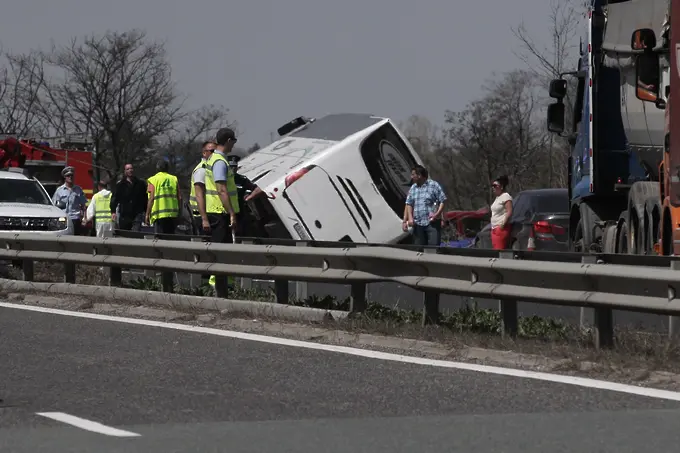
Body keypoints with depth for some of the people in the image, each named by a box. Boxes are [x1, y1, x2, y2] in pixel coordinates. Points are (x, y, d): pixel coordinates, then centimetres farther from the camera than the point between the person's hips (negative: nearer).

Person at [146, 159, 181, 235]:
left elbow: (151, 198, -6)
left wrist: (147, 214, -1)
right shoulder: (174, 179, 10)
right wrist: (178, 212, 16)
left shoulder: (154, 180, 0)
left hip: (159, 214, -3)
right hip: (173, 214, 3)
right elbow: (179, 198, 7)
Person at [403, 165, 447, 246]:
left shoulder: (434, 185, -2)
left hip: (432, 222, -5)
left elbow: (443, 201, -3)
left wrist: (437, 214, -17)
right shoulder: (412, 188, 14)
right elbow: (409, 204, 14)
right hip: (418, 224, 5)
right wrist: (410, 218, -1)